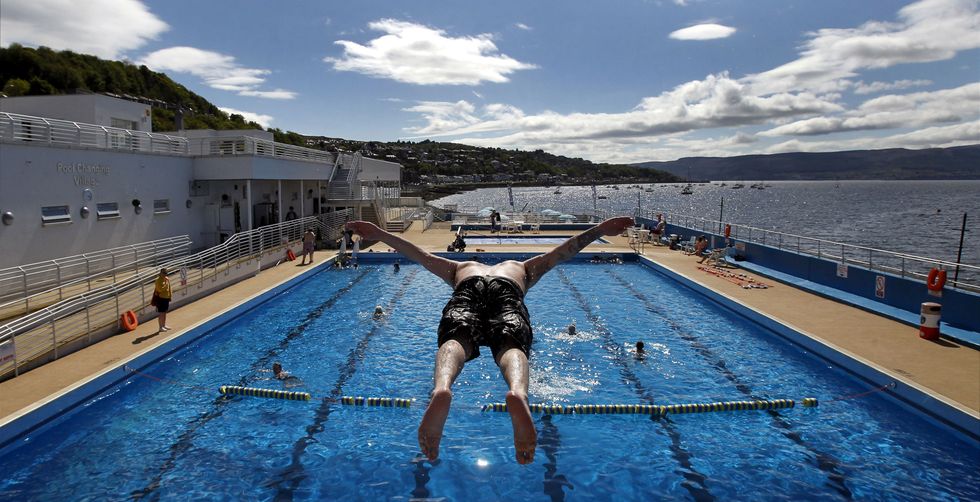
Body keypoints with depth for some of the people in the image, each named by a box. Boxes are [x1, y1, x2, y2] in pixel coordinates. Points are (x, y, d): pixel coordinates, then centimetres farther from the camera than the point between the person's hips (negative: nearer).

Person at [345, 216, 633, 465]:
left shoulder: (461, 268, 46)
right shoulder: (522, 269, 46)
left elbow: (419, 254, 43)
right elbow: (561, 252, 41)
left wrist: (379, 234, 49)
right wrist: (601, 230, 45)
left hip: (466, 291, 1)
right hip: (508, 294, 0)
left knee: (454, 341, -24)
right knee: (512, 346, -24)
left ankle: (441, 389, -59)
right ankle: (517, 393, -59)